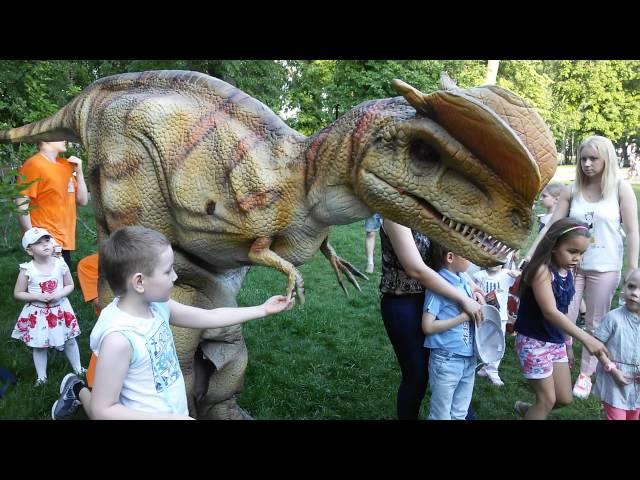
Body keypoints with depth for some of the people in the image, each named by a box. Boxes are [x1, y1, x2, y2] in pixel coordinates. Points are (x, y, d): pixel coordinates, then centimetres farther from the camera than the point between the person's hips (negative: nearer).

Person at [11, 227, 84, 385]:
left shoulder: (60, 264, -10)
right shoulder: (27, 270, -15)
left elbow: (70, 285, 2)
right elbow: (18, 293, -7)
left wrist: (60, 294, -18)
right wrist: (38, 296, -20)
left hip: (60, 310, 1)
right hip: (37, 314, -1)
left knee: (69, 341, 15)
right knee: (39, 346, 12)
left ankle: (78, 368, 35)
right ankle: (41, 376, 29)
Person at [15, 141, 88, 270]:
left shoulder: (66, 164, 12)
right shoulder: (33, 165, -9)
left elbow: (82, 201, 13)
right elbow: (21, 205, -15)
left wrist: (79, 171, 2)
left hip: (65, 241, 7)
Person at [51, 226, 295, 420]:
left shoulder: (157, 306, -7)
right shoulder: (119, 338, -30)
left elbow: (209, 317, 6)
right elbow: (102, 411, -25)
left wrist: (263, 310, 9)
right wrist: (171, 417, -29)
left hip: (176, 412, 7)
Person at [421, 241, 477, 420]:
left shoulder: (463, 279, 3)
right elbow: (428, 326, -22)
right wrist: (465, 316, -21)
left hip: (469, 358, 7)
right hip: (447, 361, -7)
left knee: (460, 414, 22)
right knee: (441, 415, 10)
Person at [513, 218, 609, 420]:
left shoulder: (567, 273, 3)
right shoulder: (542, 270, -21)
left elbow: (562, 312, 12)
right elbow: (550, 312, -29)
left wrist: (567, 344, 15)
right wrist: (585, 338, -33)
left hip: (556, 342, 8)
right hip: (534, 341, -8)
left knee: (564, 399, 15)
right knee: (548, 400, 0)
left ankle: (526, 409, 38)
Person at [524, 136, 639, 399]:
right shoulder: (572, 191, 0)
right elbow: (550, 227, -1)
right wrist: (529, 256, -7)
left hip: (604, 268, -2)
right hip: (572, 264, 2)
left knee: (595, 324, 10)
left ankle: (585, 374, 25)